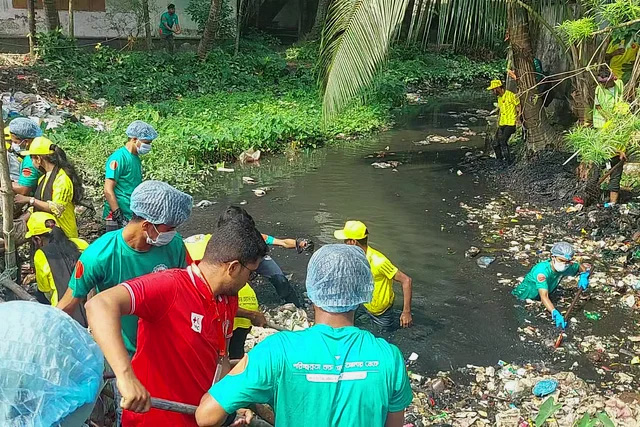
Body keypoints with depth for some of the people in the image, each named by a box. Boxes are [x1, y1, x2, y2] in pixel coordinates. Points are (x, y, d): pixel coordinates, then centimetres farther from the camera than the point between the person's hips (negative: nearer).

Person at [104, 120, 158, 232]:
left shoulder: (136, 158, 13)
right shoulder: (118, 158, -13)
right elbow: (108, 190, -18)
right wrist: (118, 216, -21)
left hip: (134, 216, 9)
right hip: (118, 218, -9)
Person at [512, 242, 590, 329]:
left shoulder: (567, 267, -15)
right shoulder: (542, 270, -36)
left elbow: (582, 267, 8)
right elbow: (544, 297, -45)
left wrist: (584, 276, -16)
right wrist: (555, 313, -60)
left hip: (538, 300, 7)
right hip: (523, 298, -7)